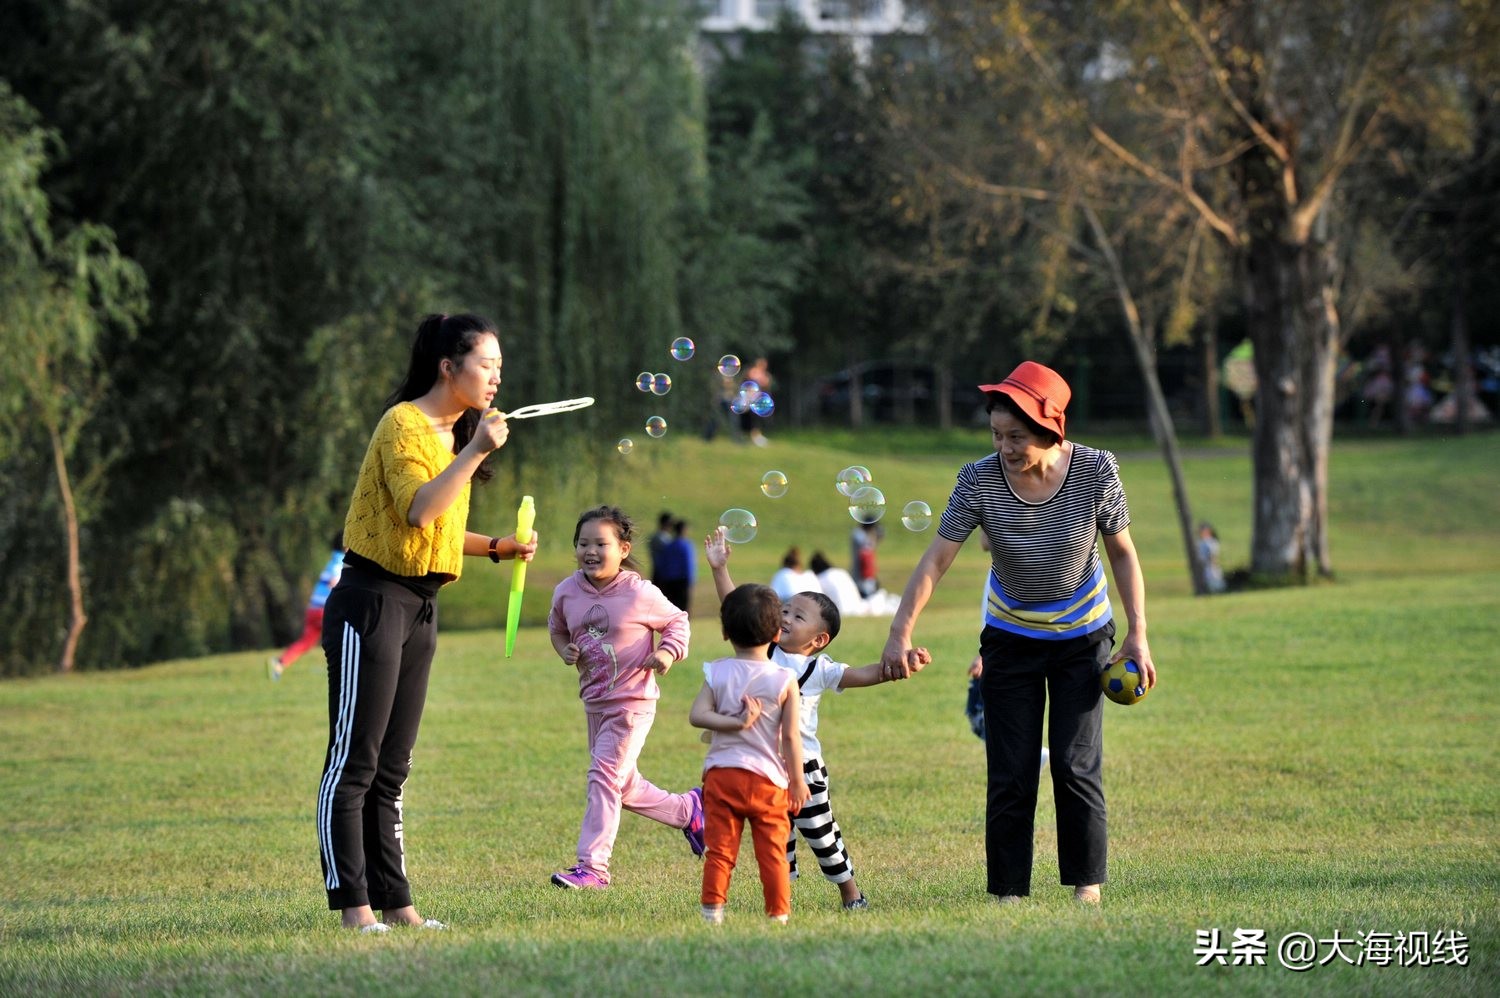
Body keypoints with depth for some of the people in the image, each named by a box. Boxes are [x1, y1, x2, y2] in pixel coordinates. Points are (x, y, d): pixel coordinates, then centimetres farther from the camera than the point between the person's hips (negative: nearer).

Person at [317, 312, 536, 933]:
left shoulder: (454, 433, 16)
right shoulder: (404, 424, -13)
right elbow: (418, 511, -27)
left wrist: (496, 548, 9)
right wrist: (476, 451, -26)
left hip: (420, 604, 9)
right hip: (372, 600, -9)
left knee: (390, 767, 11)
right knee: (354, 761, -6)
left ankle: (393, 899, 12)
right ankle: (353, 902, -6)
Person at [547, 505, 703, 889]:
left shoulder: (639, 593, -15)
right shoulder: (567, 593, -2)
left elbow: (677, 621, -1)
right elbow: (557, 628, 18)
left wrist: (668, 652, -18)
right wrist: (566, 650, -3)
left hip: (632, 702, -7)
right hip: (594, 702, 7)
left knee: (605, 776, -14)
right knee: (623, 785, 17)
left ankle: (593, 866, -12)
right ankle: (688, 810, 42)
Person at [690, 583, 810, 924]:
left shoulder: (717, 673, 0)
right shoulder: (784, 681, -5)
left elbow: (697, 715, -12)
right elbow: (790, 736, -5)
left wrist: (734, 723, -13)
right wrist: (797, 781, 3)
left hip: (721, 775, 1)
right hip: (768, 780, -1)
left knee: (720, 848, 6)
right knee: (772, 851, 7)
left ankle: (712, 908, 0)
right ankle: (778, 912, 9)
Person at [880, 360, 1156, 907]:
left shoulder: (1095, 470, -20)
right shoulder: (979, 481, -21)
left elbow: (1123, 554, -8)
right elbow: (935, 559, -19)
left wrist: (1138, 634, -11)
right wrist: (900, 632, -28)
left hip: (1082, 637, -1)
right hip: (1011, 638, 1)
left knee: (1077, 767, -5)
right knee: (1010, 775, -1)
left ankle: (1087, 885, 6)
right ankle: (1008, 892, 7)